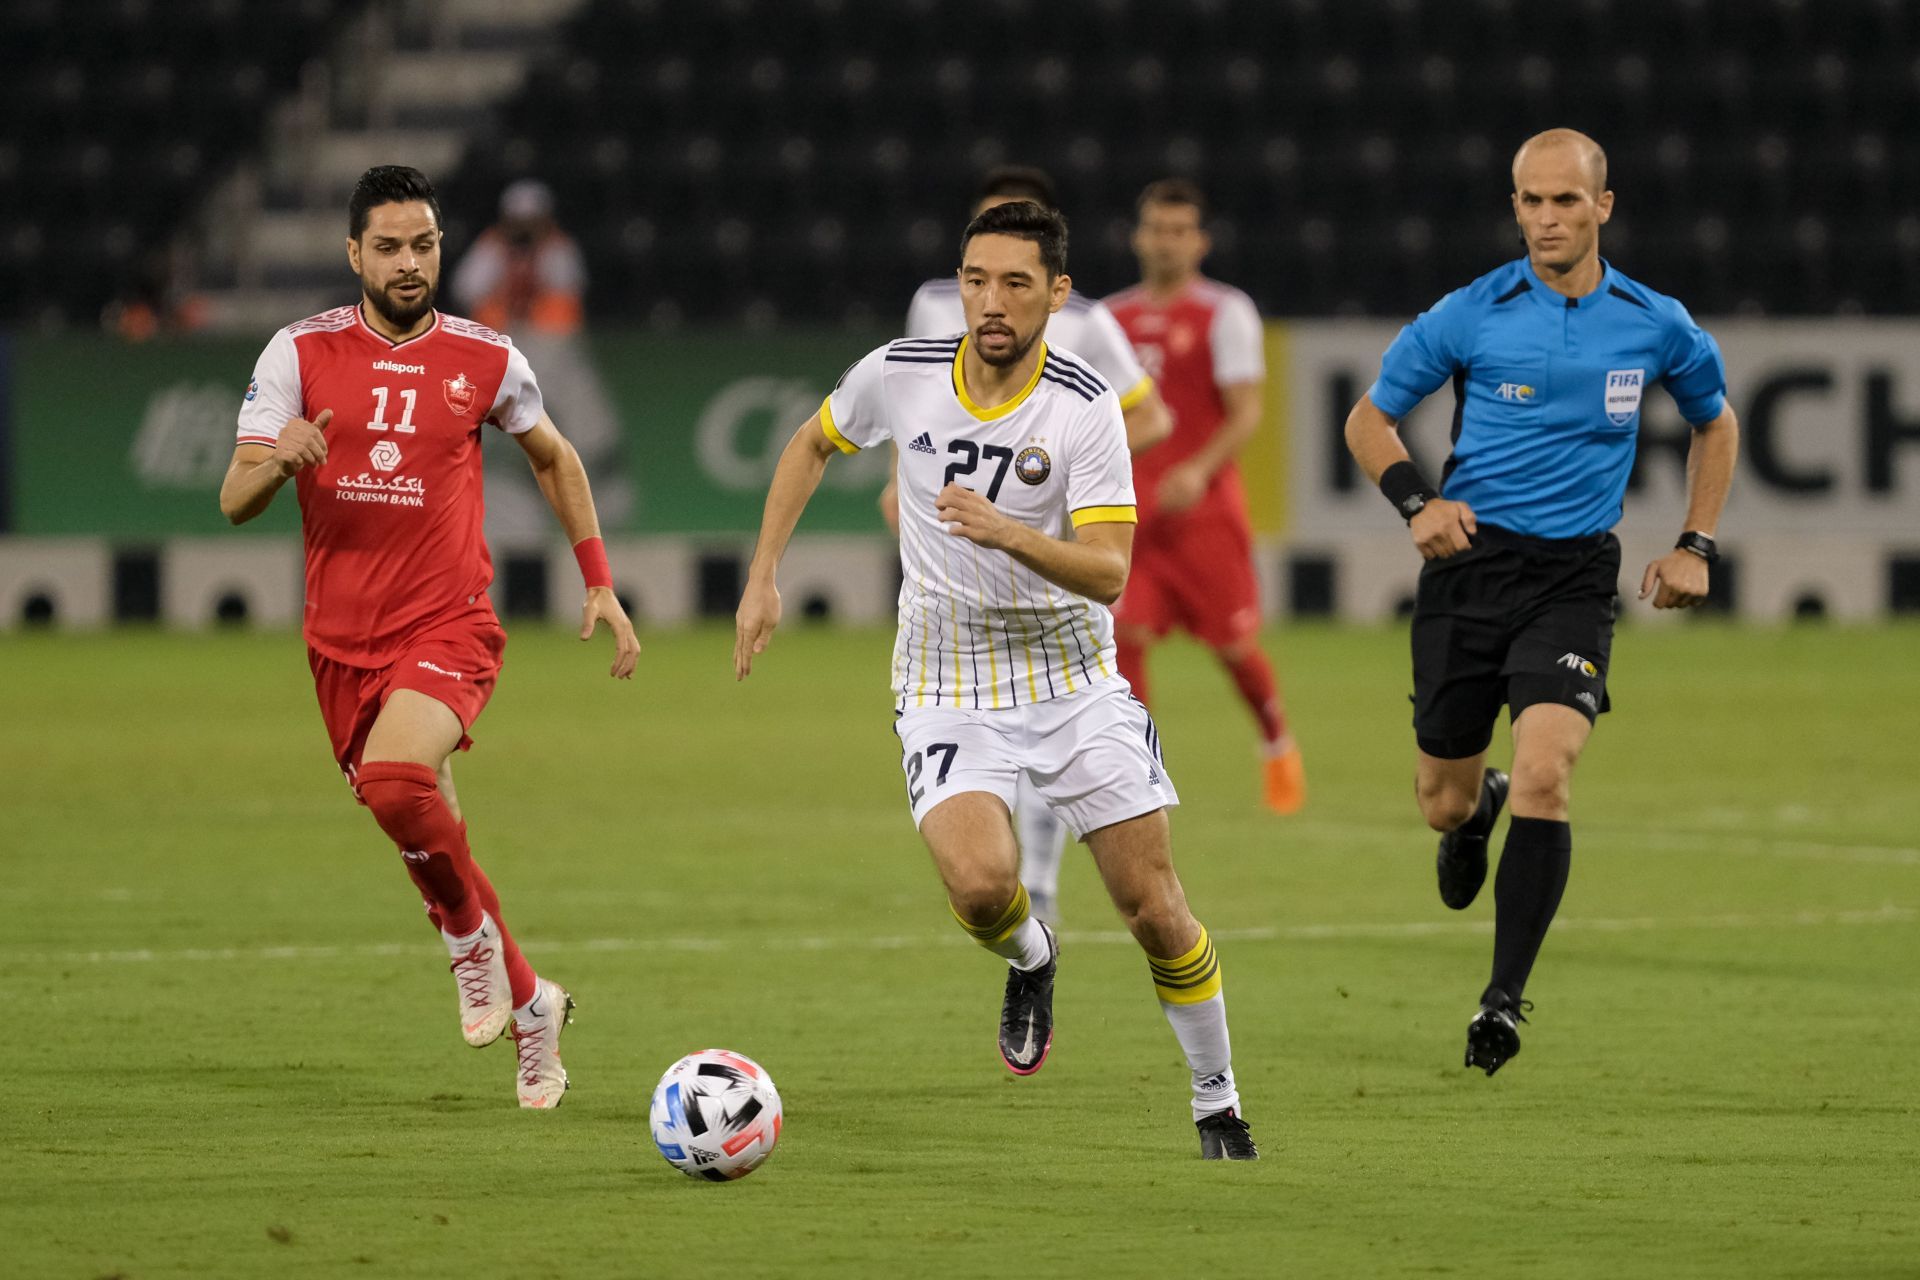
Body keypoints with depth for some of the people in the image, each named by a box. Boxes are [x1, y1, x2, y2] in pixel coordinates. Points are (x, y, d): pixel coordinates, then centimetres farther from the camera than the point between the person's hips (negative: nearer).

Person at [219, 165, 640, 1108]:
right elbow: (235, 501, -6)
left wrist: (600, 583, 13)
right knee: (429, 840, 10)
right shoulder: (301, 353, -2)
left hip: (449, 629, -3)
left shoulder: (486, 360, 0)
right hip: (341, 641, 3)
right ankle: (530, 1006, 30)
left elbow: (555, 459, 18)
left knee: (395, 778, -32)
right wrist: (278, 460, -29)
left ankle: (472, 933, -7)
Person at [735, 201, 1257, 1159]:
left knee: (1154, 911, -2)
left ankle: (1217, 1107, 20)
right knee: (980, 883, -25)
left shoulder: (1085, 407, -15)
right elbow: (811, 445, 13)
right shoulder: (898, 375, -8)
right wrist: (763, 578, 9)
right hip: (947, 686, 1)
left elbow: (1108, 573, -21)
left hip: (1072, 676, -1)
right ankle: (1029, 960, 12)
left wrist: (1008, 534, -37)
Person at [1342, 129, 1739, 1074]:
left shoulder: (1656, 326, 2)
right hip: (1470, 563, 1)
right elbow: (1369, 418, 6)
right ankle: (1476, 808, 46)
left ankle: (1505, 997, -14)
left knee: (1543, 774, -21)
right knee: (1442, 806, 6)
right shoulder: (1471, 317, -3)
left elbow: (1715, 421, 21)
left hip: (1574, 577, -1)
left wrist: (1696, 546, 11)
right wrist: (1416, 501, -12)